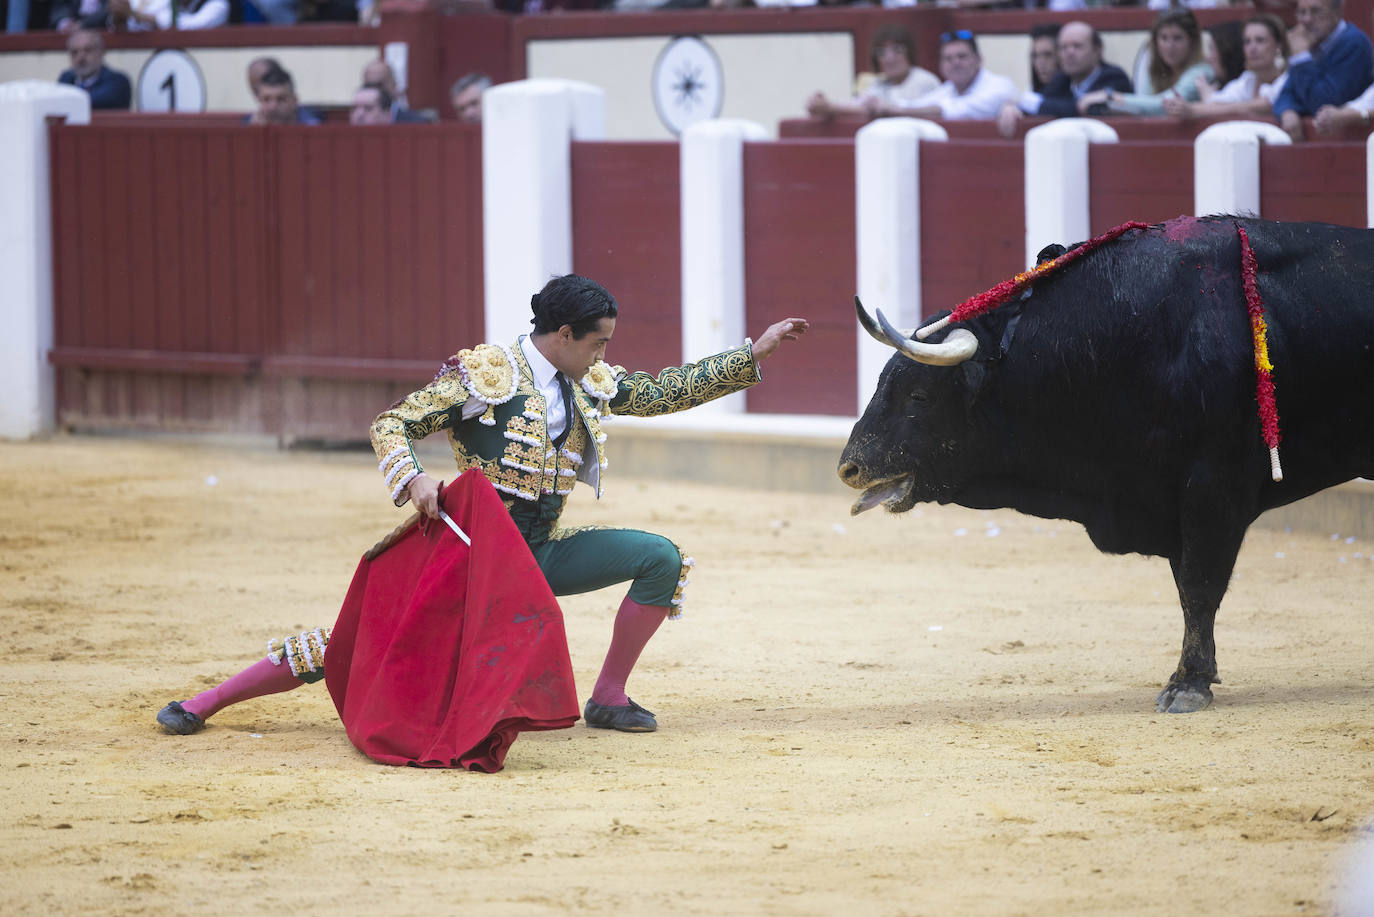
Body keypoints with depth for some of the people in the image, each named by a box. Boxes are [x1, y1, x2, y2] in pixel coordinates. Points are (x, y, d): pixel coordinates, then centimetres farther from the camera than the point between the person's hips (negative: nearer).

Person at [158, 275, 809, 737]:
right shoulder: (482, 374, -10)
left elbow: (663, 392, 17)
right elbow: (391, 424, -10)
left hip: (542, 553, 6)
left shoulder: (588, 382, 9)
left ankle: (607, 699, 5)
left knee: (661, 559, -6)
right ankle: (206, 702, -3)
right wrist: (411, 480, -30)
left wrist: (754, 355, 12)